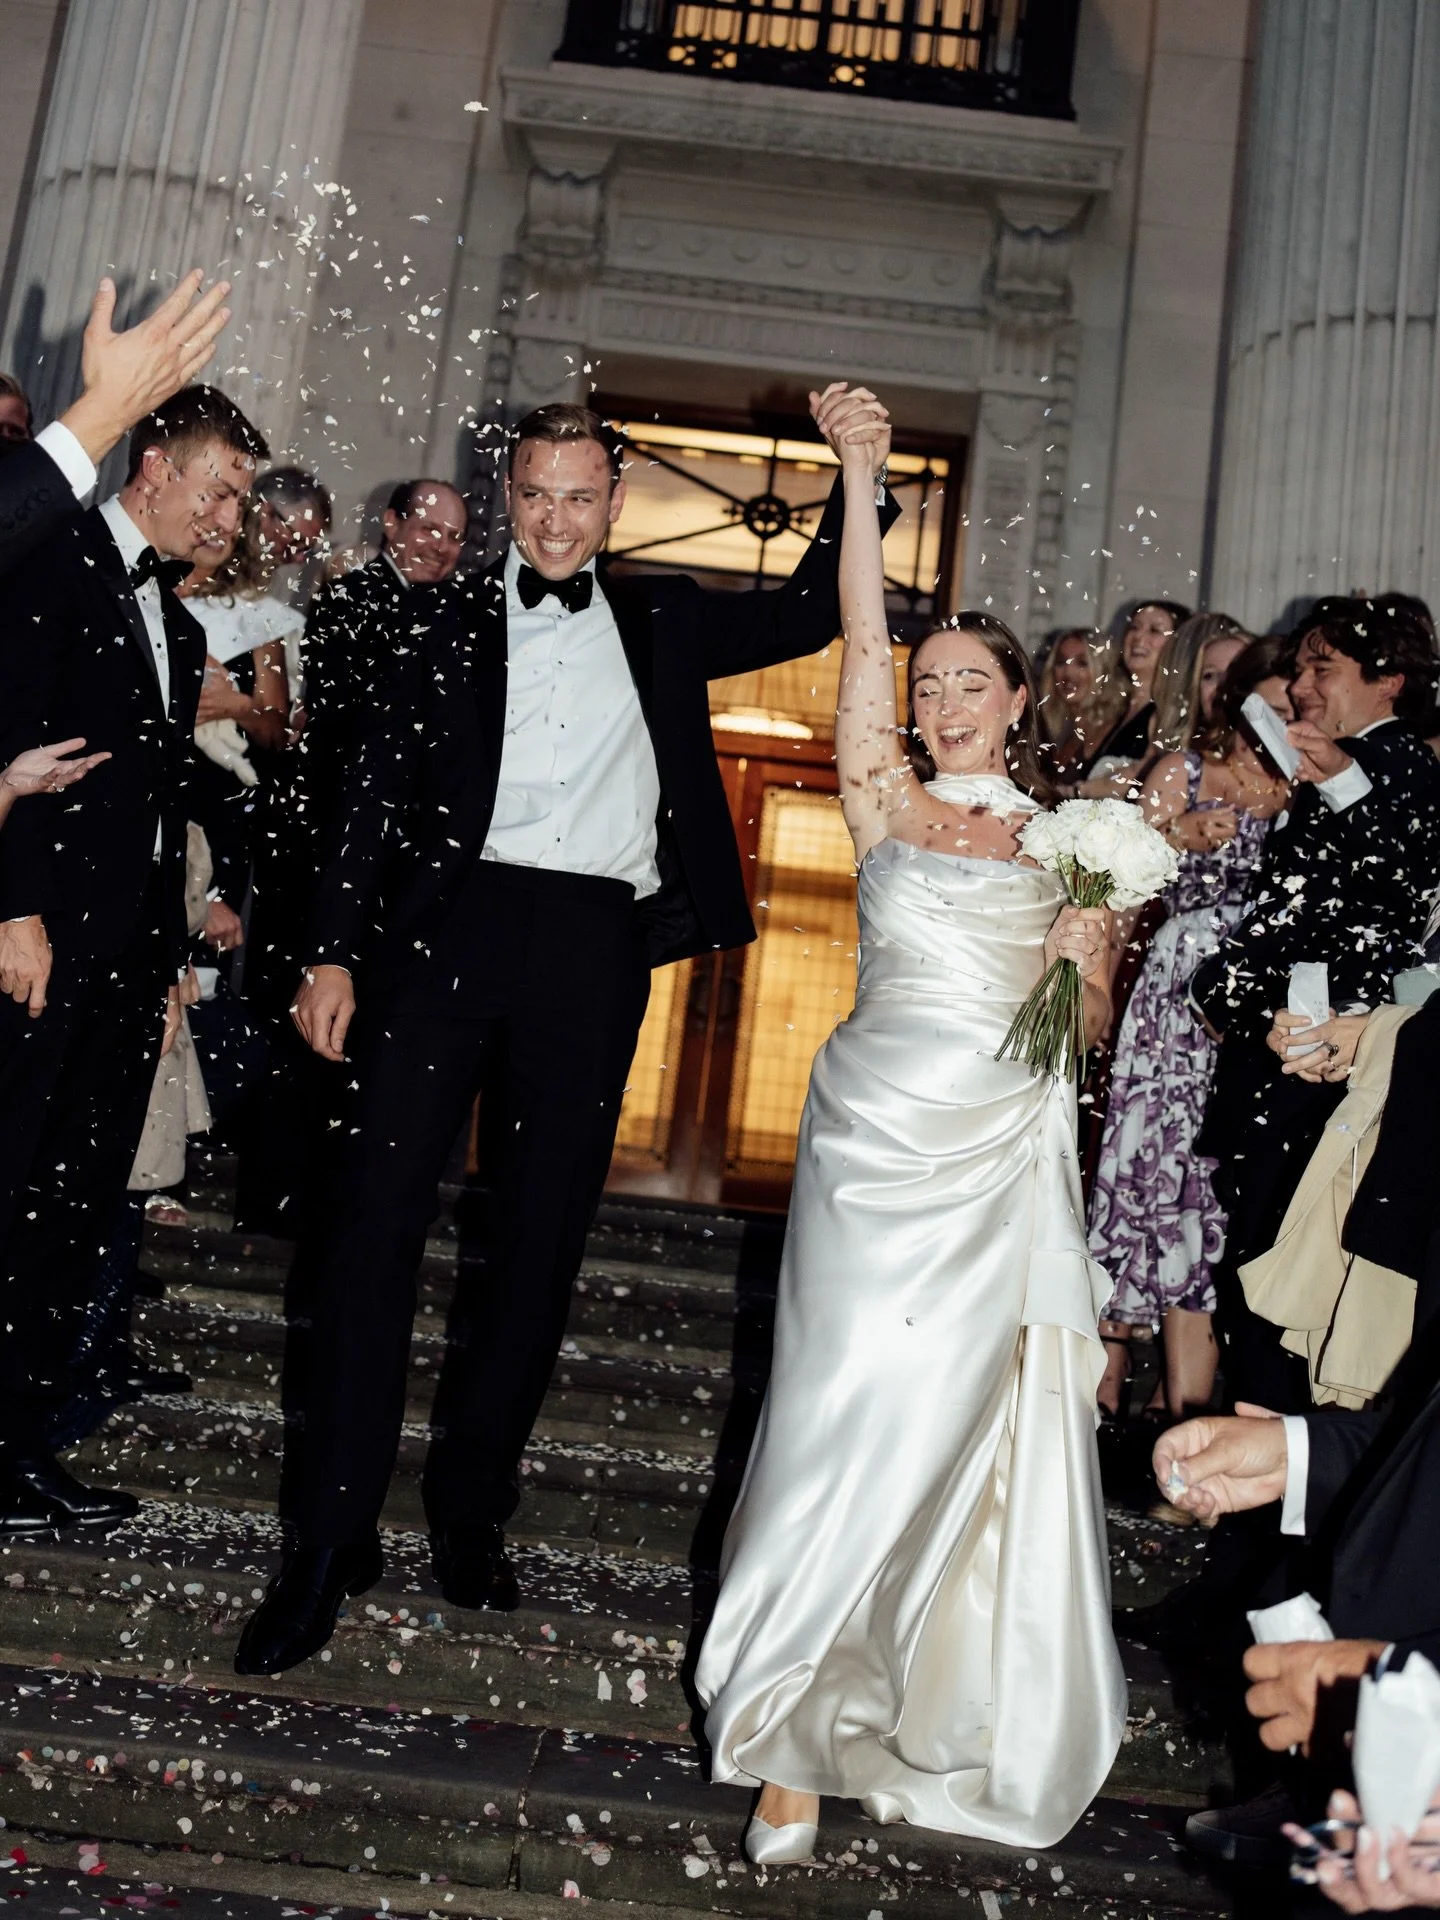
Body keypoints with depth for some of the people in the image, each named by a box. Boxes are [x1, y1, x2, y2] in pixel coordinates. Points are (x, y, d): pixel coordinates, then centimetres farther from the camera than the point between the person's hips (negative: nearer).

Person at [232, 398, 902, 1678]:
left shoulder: (663, 622, 17)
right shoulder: (443, 619, 12)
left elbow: (809, 616, 19)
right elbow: (377, 787, 6)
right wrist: (335, 951, -2)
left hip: (596, 949, 2)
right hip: (450, 926, -1)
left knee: (540, 1244, 6)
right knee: (374, 1219, -5)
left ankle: (472, 1512, 22)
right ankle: (330, 1537, 5)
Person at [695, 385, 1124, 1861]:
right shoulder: (887, 801, 8)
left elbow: (1088, 1024, 12)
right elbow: (862, 642, -2)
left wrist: (1083, 959, -8)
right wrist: (859, 470, -5)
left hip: (1008, 1156, 2)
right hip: (879, 1134, -1)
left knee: (976, 1424, 4)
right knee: (860, 1409, -6)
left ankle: (963, 1698, 23)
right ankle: (794, 1733, 6)